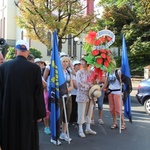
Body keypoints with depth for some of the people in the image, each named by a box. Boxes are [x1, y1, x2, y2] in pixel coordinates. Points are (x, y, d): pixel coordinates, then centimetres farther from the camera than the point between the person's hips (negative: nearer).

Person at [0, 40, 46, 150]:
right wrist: (40, 113, 1)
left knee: (10, 139, 16)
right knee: (27, 140, 11)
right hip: (28, 109, -2)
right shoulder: (35, 68, -11)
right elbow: (39, 92, -8)